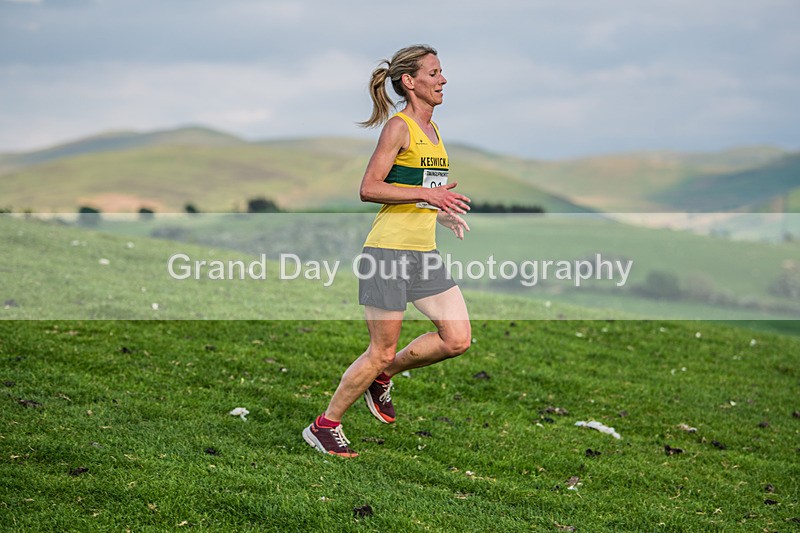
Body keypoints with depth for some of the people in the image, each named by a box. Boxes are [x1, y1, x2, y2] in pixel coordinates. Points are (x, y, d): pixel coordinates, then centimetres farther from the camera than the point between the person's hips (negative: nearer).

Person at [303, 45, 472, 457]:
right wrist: (426, 194, -23)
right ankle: (325, 425, 14)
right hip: (388, 250, -8)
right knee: (381, 351, -3)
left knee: (458, 339, -1)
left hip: (424, 252, 8)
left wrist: (444, 214, 12)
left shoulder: (432, 131, 16)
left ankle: (382, 375, 20)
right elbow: (369, 189, -16)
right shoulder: (398, 127, -10)